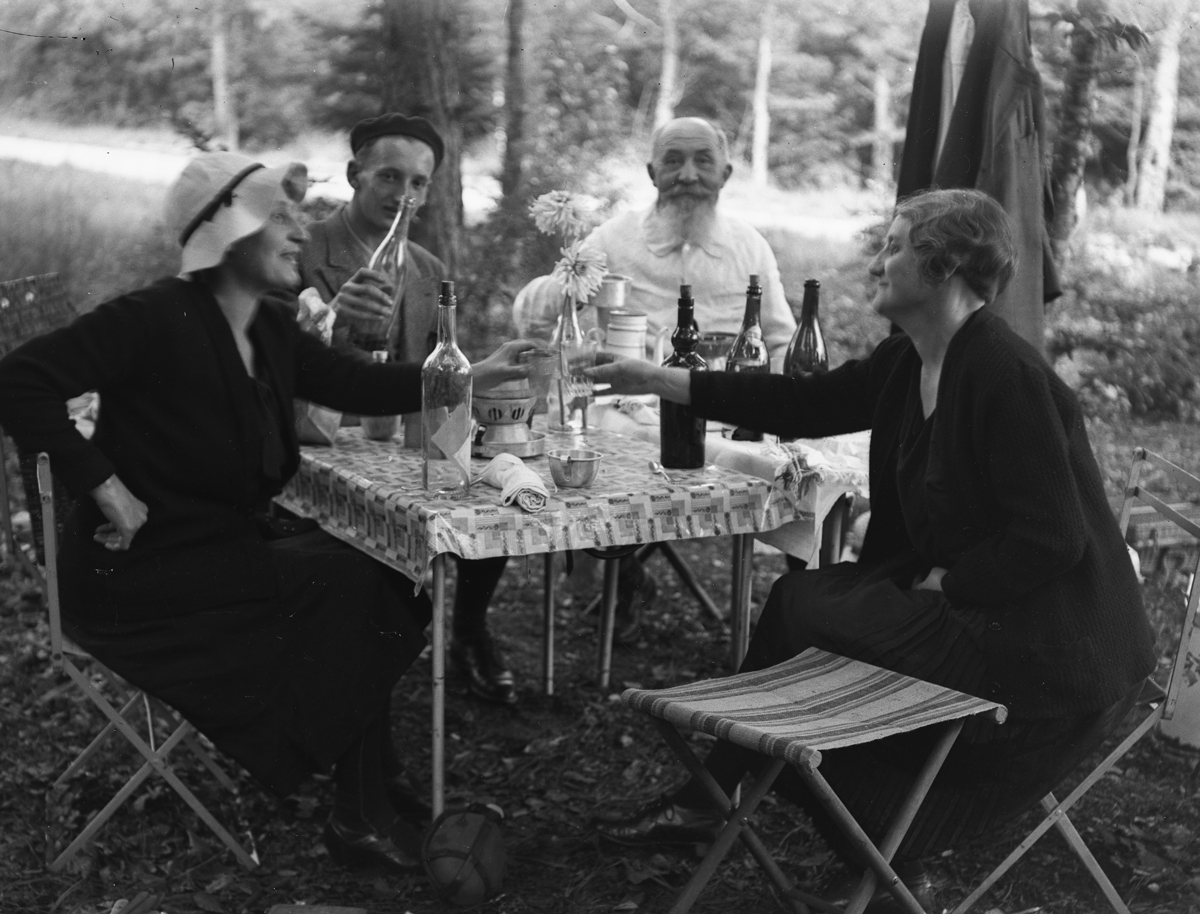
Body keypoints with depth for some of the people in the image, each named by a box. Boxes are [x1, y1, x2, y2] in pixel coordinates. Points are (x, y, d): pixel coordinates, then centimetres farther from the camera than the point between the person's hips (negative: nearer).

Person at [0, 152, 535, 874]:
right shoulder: (156, 319, -18)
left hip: (231, 542, 8)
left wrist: (474, 376, -1)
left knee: (393, 576, -2)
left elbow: (356, 386, 8)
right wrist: (104, 483, -23)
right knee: (349, 585, -15)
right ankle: (360, 819, 0)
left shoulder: (272, 328, 7)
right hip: (144, 570, -8)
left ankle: (374, 782, 7)